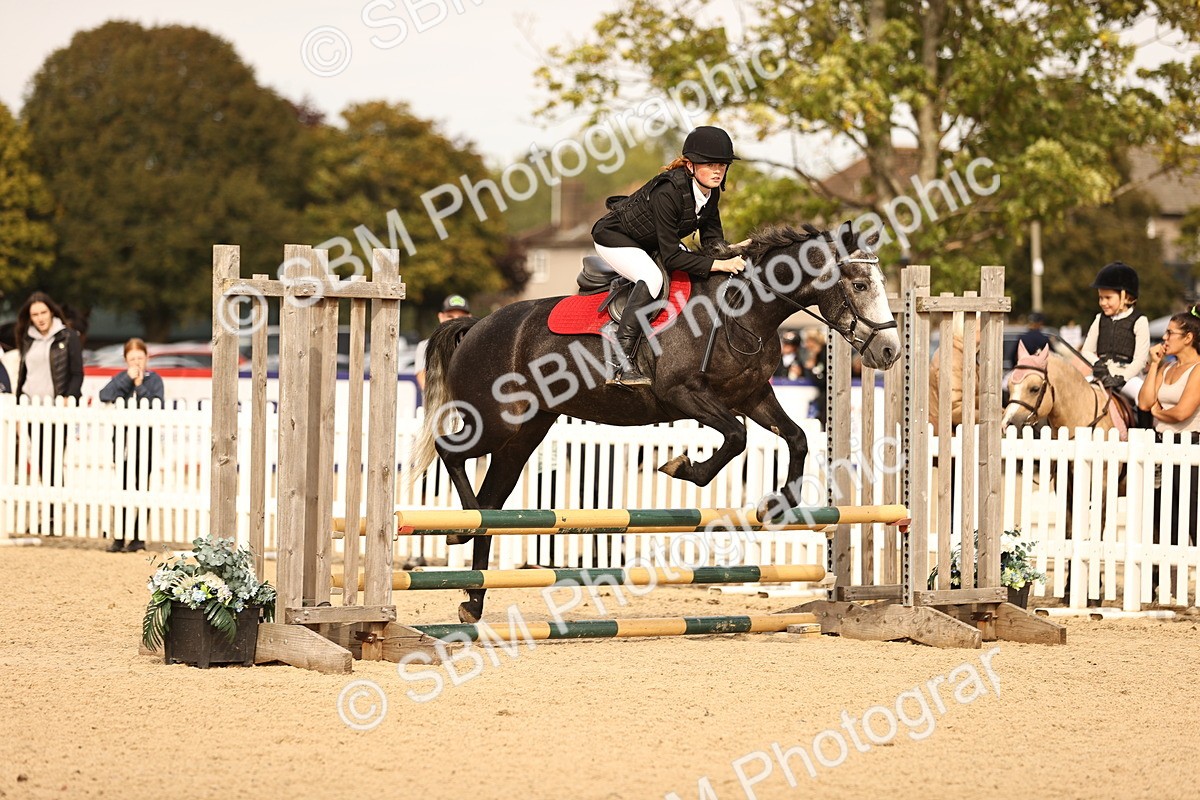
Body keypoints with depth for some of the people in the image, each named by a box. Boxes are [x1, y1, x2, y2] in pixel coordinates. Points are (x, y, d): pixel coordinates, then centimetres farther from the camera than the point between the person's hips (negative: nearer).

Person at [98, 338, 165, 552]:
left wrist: (140, 386, -11)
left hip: (144, 442, -2)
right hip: (124, 441, 2)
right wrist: (128, 379, -12)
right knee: (124, 490, 3)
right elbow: (104, 396, -10)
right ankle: (119, 538, 8)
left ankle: (138, 538, 6)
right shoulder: (121, 378, 8)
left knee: (141, 490, 0)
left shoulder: (154, 380, 2)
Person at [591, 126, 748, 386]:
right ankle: (622, 365, -36)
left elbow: (712, 238, -4)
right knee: (652, 277, -32)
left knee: (700, 272, 0)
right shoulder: (668, 192, -36)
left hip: (649, 243, 9)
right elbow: (671, 257, -35)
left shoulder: (711, 192, -12)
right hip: (613, 237, -9)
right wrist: (717, 264, -40)